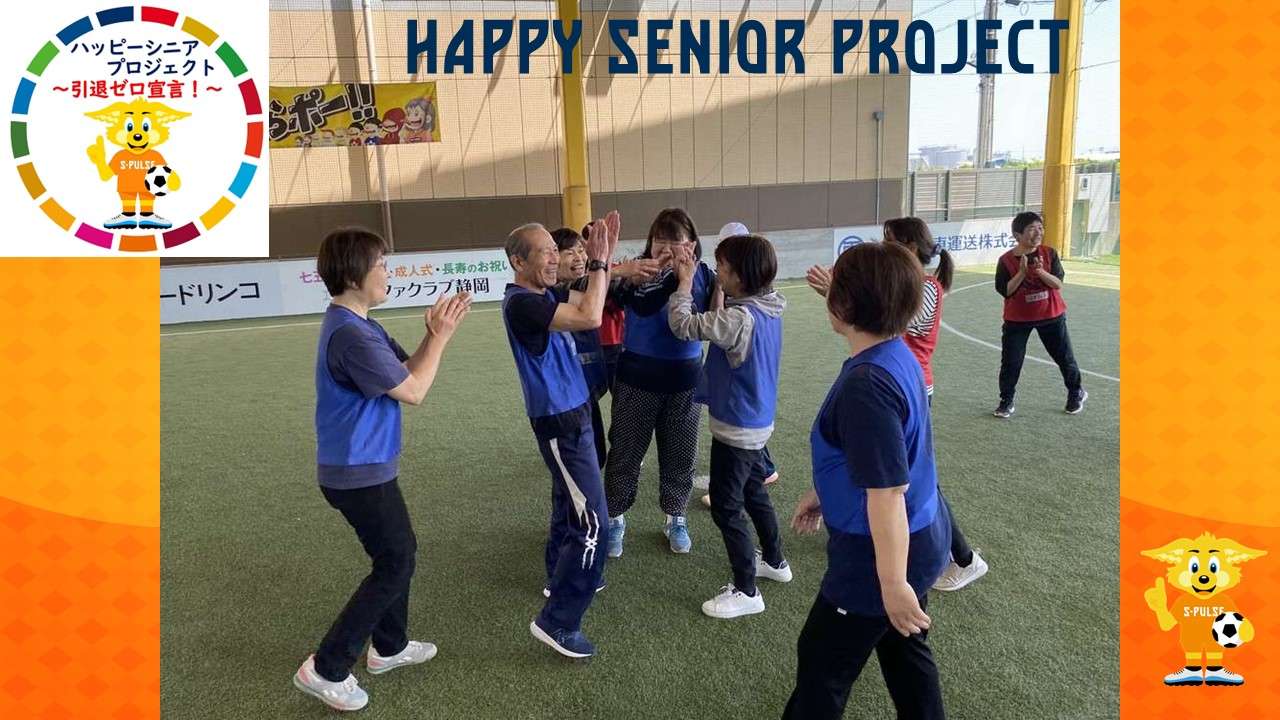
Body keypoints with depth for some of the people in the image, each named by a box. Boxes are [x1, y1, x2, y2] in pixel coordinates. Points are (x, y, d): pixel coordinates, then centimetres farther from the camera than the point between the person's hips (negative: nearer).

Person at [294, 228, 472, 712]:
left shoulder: (360, 326, 8)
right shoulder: (349, 335, -25)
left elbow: (407, 366, 11)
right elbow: (413, 391, -21)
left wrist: (435, 333, -5)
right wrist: (441, 336, -12)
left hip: (365, 466, 10)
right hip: (359, 474, -10)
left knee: (399, 552, 20)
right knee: (395, 565, 0)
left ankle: (389, 647, 35)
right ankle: (325, 669, 8)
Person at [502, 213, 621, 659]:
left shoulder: (544, 294, 6)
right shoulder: (521, 303, -24)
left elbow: (589, 302, 15)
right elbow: (590, 318, -33)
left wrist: (604, 258, 1)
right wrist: (598, 261, -21)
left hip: (571, 414, 10)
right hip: (560, 422, -10)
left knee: (570, 505, 24)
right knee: (591, 522, -9)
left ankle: (560, 579, 42)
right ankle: (557, 621, -1)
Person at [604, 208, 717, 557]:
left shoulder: (703, 274, -2)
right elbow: (643, 306, -27)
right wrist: (671, 273, -32)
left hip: (685, 377, 2)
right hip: (638, 377, -2)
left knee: (680, 453, 12)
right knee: (626, 450, 8)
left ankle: (675, 518, 32)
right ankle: (615, 518, 26)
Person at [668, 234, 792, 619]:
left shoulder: (741, 317, -28)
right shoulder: (767, 309, 1)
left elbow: (683, 325, -22)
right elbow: (714, 324, 9)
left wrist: (685, 281, -10)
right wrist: (692, 278, 0)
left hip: (736, 428, -9)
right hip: (757, 422, 9)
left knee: (726, 508, 3)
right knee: (754, 494, 26)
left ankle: (746, 591, 14)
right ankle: (774, 561, 44)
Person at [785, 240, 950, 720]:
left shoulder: (866, 384, -30)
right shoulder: (898, 356, 1)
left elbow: (887, 492, -28)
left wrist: (892, 584, -22)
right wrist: (822, 493, 23)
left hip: (879, 553, -9)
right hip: (921, 538, 9)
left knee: (822, 662, 12)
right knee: (906, 652, 25)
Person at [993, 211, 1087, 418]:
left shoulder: (1049, 253, -5)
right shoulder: (1006, 260, -10)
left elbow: (1058, 283, -11)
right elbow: (1005, 291, -15)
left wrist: (1041, 272, -27)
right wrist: (1022, 272, -24)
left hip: (1051, 315, 2)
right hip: (1017, 319, -1)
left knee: (1064, 357, 13)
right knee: (1010, 362, -2)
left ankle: (1076, 393, 36)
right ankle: (1006, 402, 13)